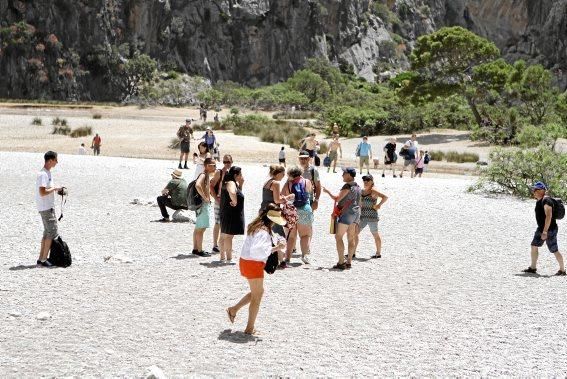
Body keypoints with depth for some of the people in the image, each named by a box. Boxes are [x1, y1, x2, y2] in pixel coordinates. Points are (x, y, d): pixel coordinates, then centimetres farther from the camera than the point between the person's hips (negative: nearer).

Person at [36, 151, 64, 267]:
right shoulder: (43, 174, -19)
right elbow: (42, 192, -26)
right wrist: (54, 189, -15)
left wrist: (56, 189, 9)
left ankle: (41, 258, 17)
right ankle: (43, 260, -5)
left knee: (47, 232, 13)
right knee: (52, 232, -7)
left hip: (49, 207, 10)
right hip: (46, 208, -10)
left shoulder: (47, 173, 13)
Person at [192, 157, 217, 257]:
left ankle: (195, 249, 20)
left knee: (198, 228, 14)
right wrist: (204, 197, -26)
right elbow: (197, 185, -35)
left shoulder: (207, 175, 12)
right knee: (201, 228, -6)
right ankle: (199, 250, -2)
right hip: (203, 204, -10)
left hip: (206, 204, 10)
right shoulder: (203, 175, -17)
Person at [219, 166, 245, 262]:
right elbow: (232, 193, -39)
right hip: (231, 214, -11)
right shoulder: (231, 183, -17)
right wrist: (235, 202, -25)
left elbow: (238, 193, 23)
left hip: (225, 214, 11)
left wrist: (240, 184, 9)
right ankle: (229, 258, -6)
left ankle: (223, 256, 23)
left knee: (224, 236, 15)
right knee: (229, 236, -8)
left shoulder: (227, 183, 14)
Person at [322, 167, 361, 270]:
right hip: (356, 213, 9)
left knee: (338, 236, -7)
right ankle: (349, 261, 9)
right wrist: (357, 219, 25)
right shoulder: (357, 187, 14)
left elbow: (337, 199, -15)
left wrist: (327, 191, 0)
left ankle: (341, 262, -13)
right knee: (351, 238, 9)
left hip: (347, 213, -9)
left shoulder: (347, 186, -13)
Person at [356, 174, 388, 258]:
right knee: (355, 232, 4)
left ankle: (378, 253, 11)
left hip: (372, 216, -8)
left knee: (375, 235, 2)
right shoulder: (362, 191, 13)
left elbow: (385, 197, -20)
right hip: (363, 216, 8)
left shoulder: (373, 191, -10)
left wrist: (379, 205, -18)